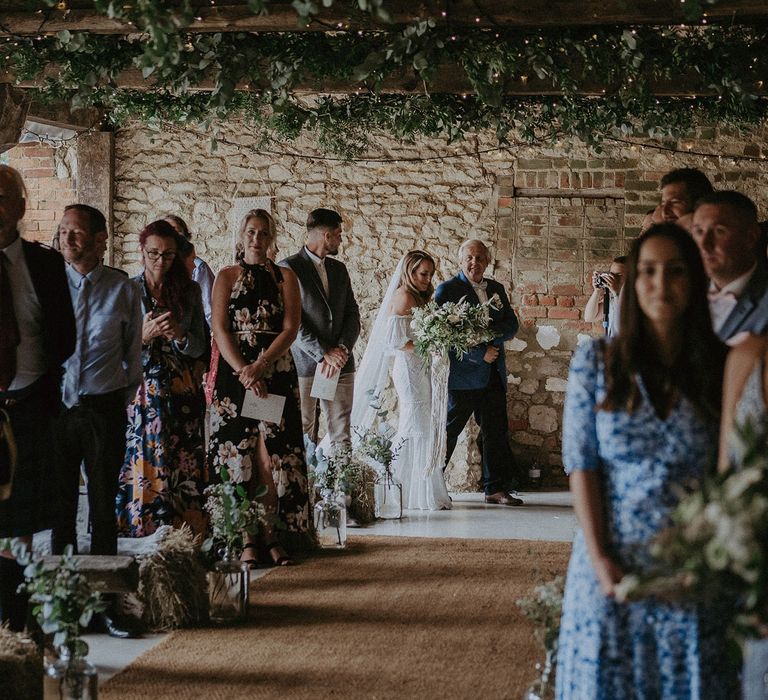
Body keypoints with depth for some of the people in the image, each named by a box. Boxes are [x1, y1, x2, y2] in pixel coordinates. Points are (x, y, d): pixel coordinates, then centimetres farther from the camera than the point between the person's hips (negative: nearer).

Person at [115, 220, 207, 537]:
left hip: (181, 392, 2)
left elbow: (199, 347, 7)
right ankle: (141, 535, 3)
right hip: (141, 392, -2)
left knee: (183, 467, -2)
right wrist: (143, 335, -20)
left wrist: (179, 335, -14)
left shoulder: (189, 291, 8)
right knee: (142, 465, -5)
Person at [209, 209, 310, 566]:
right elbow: (220, 329, -1)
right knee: (238, 452, -4)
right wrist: (244, 372, -14)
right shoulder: (227, 276, 9)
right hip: (235, 372, 0)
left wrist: (259, 366, -13)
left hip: (276, 372, 0)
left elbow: (291, 328, 0)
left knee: (272, 454, -5)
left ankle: (274, 536, -4)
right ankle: (247, 539, -3)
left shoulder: (285, 277, 10)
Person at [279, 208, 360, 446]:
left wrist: (343, 348, -6)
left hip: (341, 364, 6)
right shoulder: (288, 268, -4)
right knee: (303, 433, -4)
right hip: (304, 364, -6)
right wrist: (323, 354, -15)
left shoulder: (339, 269, 17)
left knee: (342, 433, 2)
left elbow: (352, 313, 13)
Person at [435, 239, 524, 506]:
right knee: (448, 431, 2)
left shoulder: (496, 289, 14)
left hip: (493, 374, 6)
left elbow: (511, 325, 7)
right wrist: (479, 354, -16)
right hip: (462, 374, -6)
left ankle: (495, 488, 10)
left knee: (496, 431, 5)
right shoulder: (447, 290, -5)